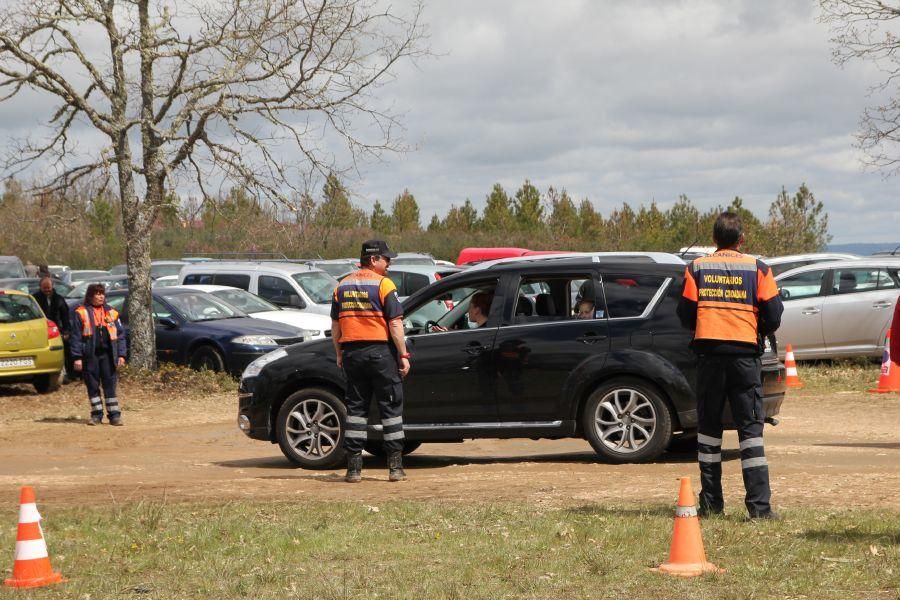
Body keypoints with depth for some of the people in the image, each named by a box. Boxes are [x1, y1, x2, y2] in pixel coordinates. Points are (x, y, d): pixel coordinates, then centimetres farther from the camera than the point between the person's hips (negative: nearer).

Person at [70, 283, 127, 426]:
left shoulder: (111, 313, 11)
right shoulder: (82, 313, 2)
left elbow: (120, 335, 11)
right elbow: (76, 336, -1)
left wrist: (121, 354, 1)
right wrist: (77, 357, -7)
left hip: (107, 354, 1)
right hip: (90, 355, -1)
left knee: (110, 385, 0)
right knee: (92, 385, 4)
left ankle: (114, 414, 3)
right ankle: (97, 414, 13)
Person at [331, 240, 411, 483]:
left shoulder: (342, 286, 9)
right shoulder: (383, 284, -8)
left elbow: (335, 325, 12)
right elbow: (395, 324, -12)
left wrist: (339, 354, 19)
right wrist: (403, 355, -9)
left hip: (351, 351, 5)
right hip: (380, 351, -5)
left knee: (355, 407, 8)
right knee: (391, 406, 3)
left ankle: (354, 467, 4)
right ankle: (395, 466, 1)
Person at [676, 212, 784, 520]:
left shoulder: (697, 268, 5)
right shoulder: (758, 269, 2)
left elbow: (685, 315, 3)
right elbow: (773, 316, 0)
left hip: (709, 352, 1)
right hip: (745, 353, -1)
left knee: (709, 425, 10)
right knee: (750, 427, 0)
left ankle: (711, 501, 9)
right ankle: (759, 503, -9)